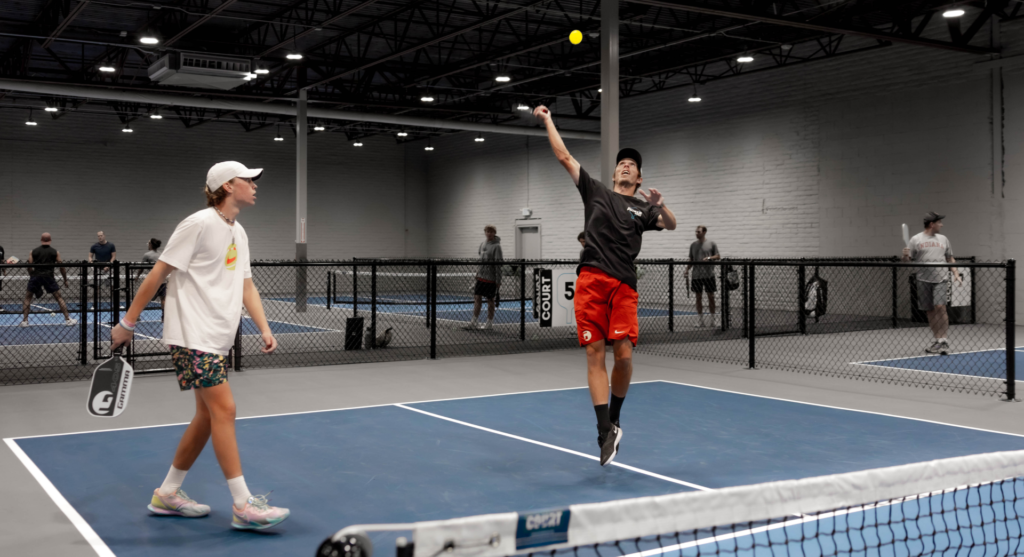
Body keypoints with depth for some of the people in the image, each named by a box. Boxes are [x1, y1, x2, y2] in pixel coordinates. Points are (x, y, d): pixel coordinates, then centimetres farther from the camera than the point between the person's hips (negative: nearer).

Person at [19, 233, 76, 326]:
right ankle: (68, 319, 6)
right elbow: (61, 267, 7)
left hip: (36, 276, 1)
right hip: (49, 276, -1)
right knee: (59, 298, 8)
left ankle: (24, 321, 8)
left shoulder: (34, 251, 9)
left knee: (27, 298, 16)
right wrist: (65, 279, 17)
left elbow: (29, 267, 6)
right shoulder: (55, 252, 6)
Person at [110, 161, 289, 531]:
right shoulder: (199, 224, -12)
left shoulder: (239, 234, 14)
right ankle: (242, 505, -8)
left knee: (208, 415, 11)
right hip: (191, 336, -9)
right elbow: (158, 273, -10)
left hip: (216, 339, 9)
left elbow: (246, 285, 14)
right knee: (224, 409, -12)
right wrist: (128, 323, -9)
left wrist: (264, 329, 1)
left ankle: (167, 494, 24)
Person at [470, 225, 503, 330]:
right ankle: (474, 320, 6)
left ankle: (489, 323, 12)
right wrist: (478, 273, 16)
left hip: (491, 278, -6)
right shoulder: (483, 244, 10)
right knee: (477, 297, 2)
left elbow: (498, 264, -12)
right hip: (481, 276, 6)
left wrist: (498, 280, -15)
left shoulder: (496, 246, -10)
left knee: (490, 300, 2)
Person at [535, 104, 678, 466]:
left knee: (624, 354, -10)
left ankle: (614, 421, 12)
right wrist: (548, 120, 20)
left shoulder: (643, 208, 19)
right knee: (595, 354, -6)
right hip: (591, 281, 0)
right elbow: (564, 157, 19)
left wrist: (660, 205, -16)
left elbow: (670, 225, 2)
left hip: (624, 286, 0)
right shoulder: (596, 193, 19)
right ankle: (606, 431, -5)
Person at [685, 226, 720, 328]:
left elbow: (718, 256, 2)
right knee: (698, 297, 5)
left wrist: (709, 258, -16)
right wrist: (687, 269, 3)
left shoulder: (711, 244, 1)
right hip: (696, 276, 3)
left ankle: (713, 319, 10)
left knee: (711, 296, 1)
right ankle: (700, 320, 10)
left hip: (709, 275, -3)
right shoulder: (693, 245, 12)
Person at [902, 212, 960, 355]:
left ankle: (943, 339, -10)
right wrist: (905, 256, -18)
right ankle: (937, 340, 14)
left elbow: (950, 258, 18)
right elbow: (908, 260, 4)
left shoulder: (943, 239, 13)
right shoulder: (916, 240, 4)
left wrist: (955, 273, 6)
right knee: (930, 311, 4)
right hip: (924, 280, 0)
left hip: (941, 279, 0)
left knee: (940, 307, -14)